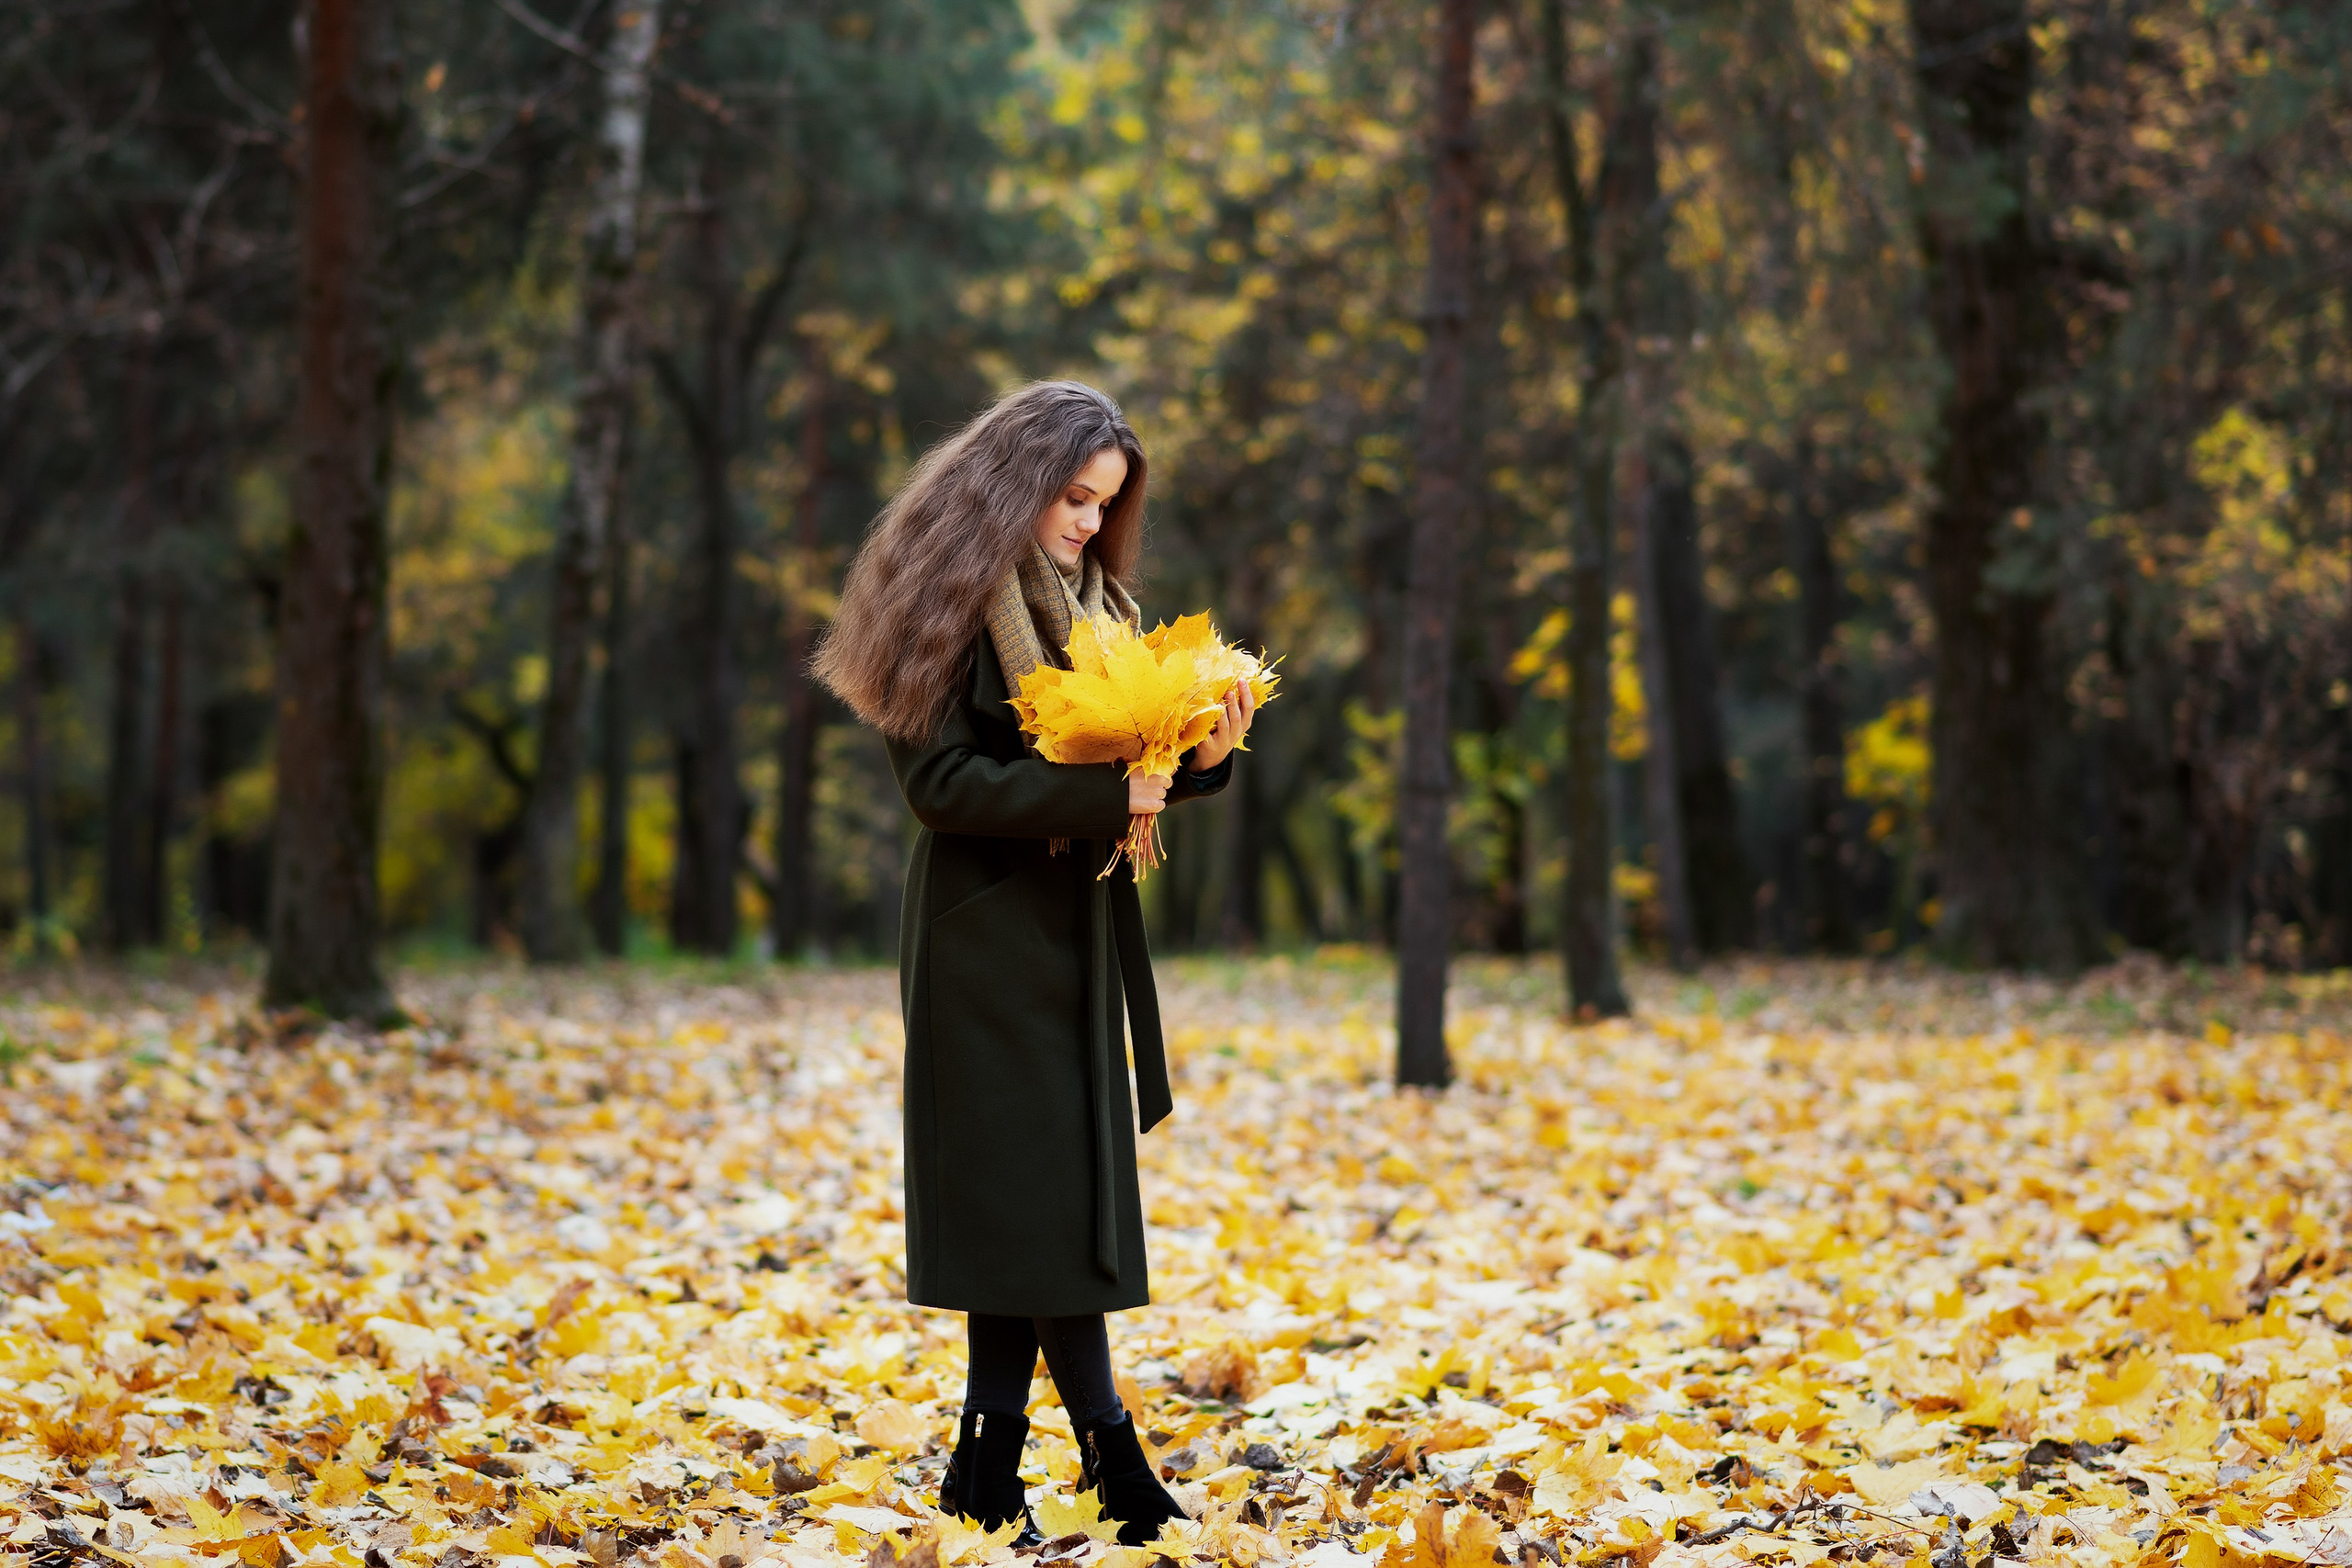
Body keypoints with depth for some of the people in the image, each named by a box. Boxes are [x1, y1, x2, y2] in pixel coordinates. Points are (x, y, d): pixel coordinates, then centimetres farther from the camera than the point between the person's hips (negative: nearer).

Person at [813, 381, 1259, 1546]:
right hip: (989, 936, -8)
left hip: (1076, 931, 8)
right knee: (1044, 1195, -6)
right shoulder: (951, 605, -9)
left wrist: (1201, 757, -8)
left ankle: (987, 1469, 11)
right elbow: (941, 780, -17)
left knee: (1024, 1208, 7)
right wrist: (1103, 793, -22)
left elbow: (1119, 759, 13)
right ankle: (1112, 1463, -4)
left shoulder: (1093, 603, 15)